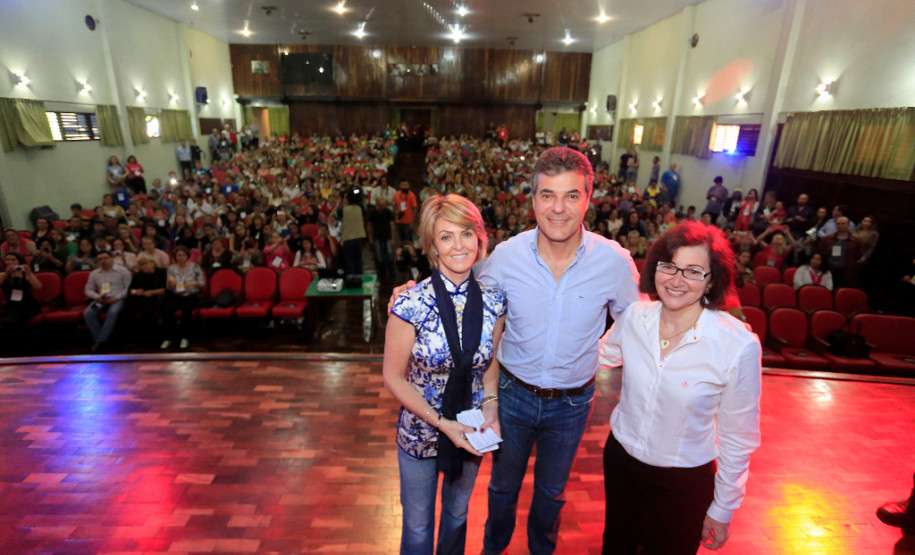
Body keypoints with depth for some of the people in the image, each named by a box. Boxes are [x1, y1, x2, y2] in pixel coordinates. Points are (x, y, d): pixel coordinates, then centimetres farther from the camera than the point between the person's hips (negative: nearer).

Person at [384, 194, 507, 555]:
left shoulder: (493, 302, -12)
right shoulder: (411, 304, -23)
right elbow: (394, 377, -14)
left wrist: (490, 405, -12)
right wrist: (441, 422, -19)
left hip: (471, 431, 3)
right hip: (420, 432, -3)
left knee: (457, 514, 29)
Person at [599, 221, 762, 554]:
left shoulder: (738, 345, -23)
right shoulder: (633, 317, -13)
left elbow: (737, 438, -12)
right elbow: (601, 358, 9)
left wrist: (723, 510, -3)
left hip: (683, 482, -3)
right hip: (620, 458, 3)